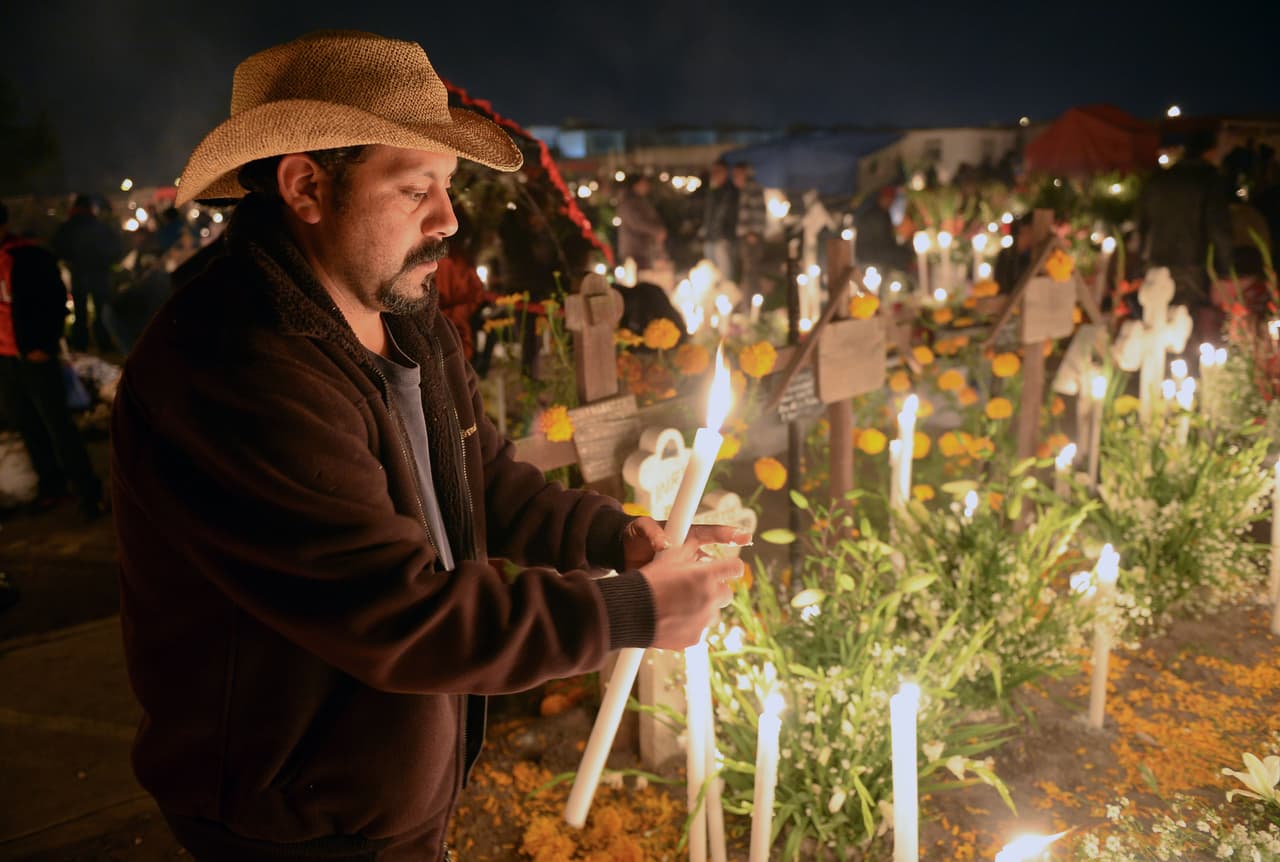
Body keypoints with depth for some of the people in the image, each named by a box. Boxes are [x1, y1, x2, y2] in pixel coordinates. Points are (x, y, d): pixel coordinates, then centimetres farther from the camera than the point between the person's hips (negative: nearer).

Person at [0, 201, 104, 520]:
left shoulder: (30, 257, -9)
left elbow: (55, 301, -8)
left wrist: (43, 344, -14)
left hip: (36, 357, -6)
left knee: (57, 424, -5)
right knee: (28, 425, 12)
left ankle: (87, 490, 1)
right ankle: (51, 482, 24)